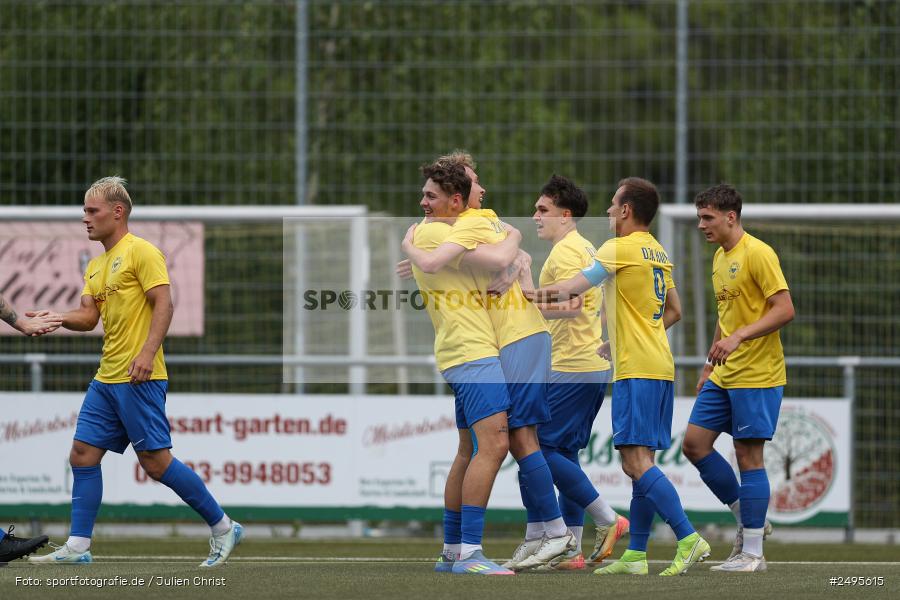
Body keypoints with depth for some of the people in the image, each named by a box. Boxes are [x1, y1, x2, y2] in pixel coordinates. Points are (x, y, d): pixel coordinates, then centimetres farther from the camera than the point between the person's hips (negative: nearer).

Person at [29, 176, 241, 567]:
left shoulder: (140, 252, -7)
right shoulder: (95, 266, 19)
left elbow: (164, 304, -14)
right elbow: (88, 315, 14)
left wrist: (148, 352, -25)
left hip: (139, 378, -9)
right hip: (107, 378, 9)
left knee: (156, 462, -9)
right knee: (83, 455, 3)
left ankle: (222, 527, 2)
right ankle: (77, 546, 5)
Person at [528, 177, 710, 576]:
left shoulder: (620, 249, -8)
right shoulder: (658, 253, 18)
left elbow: (576, 287, -15)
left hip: (636, 371, -9)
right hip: (659, 367, 9)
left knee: (636, 461, -13)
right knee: (640, 462, 9)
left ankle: (689, 539, -21)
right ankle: (635, 555, 8)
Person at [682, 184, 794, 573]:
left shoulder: (757, 254, -13)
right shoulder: (719, 257, 15)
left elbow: (784, 310, -19)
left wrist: (738, 337, -26)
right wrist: (710, 364, 21)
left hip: (756, 376, -9)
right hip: (724, 375, 9)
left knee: (748, 455, -6)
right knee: (694, 443, 4)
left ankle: (752, 553, -1)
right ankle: (747, 521, 16)